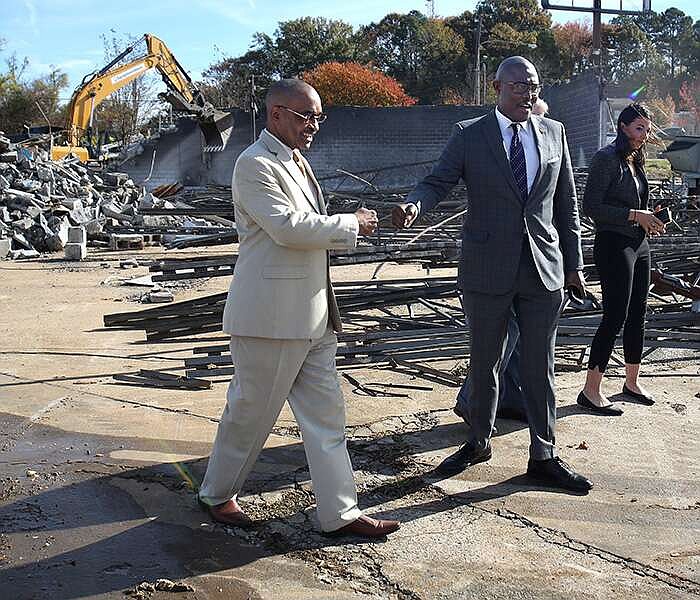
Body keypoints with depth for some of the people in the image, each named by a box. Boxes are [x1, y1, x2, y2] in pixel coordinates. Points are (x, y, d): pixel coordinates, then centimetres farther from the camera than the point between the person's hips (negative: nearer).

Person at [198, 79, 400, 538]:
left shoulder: (296, 161, 17)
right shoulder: (255, 164, -13)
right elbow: (287, 226, -24)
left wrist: (350, 226, 11)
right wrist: (352, 224, -13)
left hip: (312, 315, 9)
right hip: (270, 315, -9)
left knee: (326, 413, 9)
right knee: (252, 411, 6)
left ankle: (340, 512, 16)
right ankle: (218, 495, 28)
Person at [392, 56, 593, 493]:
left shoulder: (554, 133, 8)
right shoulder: (469, 135, 0)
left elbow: (566, 204, 11)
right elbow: (438, 182, -6)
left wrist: (574, 264, 9)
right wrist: (413, 205, -29)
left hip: (544, 268, 2)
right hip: (487, 269, -2)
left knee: (540, 366, 8)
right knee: (485, 362, 11)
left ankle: (543, 457, 20)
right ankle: (479, 442, 30)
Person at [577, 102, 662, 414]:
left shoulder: (635, 161, 15)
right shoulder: (606, 158, -11)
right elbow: (591, 206, -17)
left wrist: (650, 221, 4)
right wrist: (636, 215, -18)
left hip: (639, 244, 9)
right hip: (614, 245, -9)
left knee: (637, 316, 13)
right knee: (615, 317, -9)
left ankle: (631, 382, 26)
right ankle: (591, 391, -1)